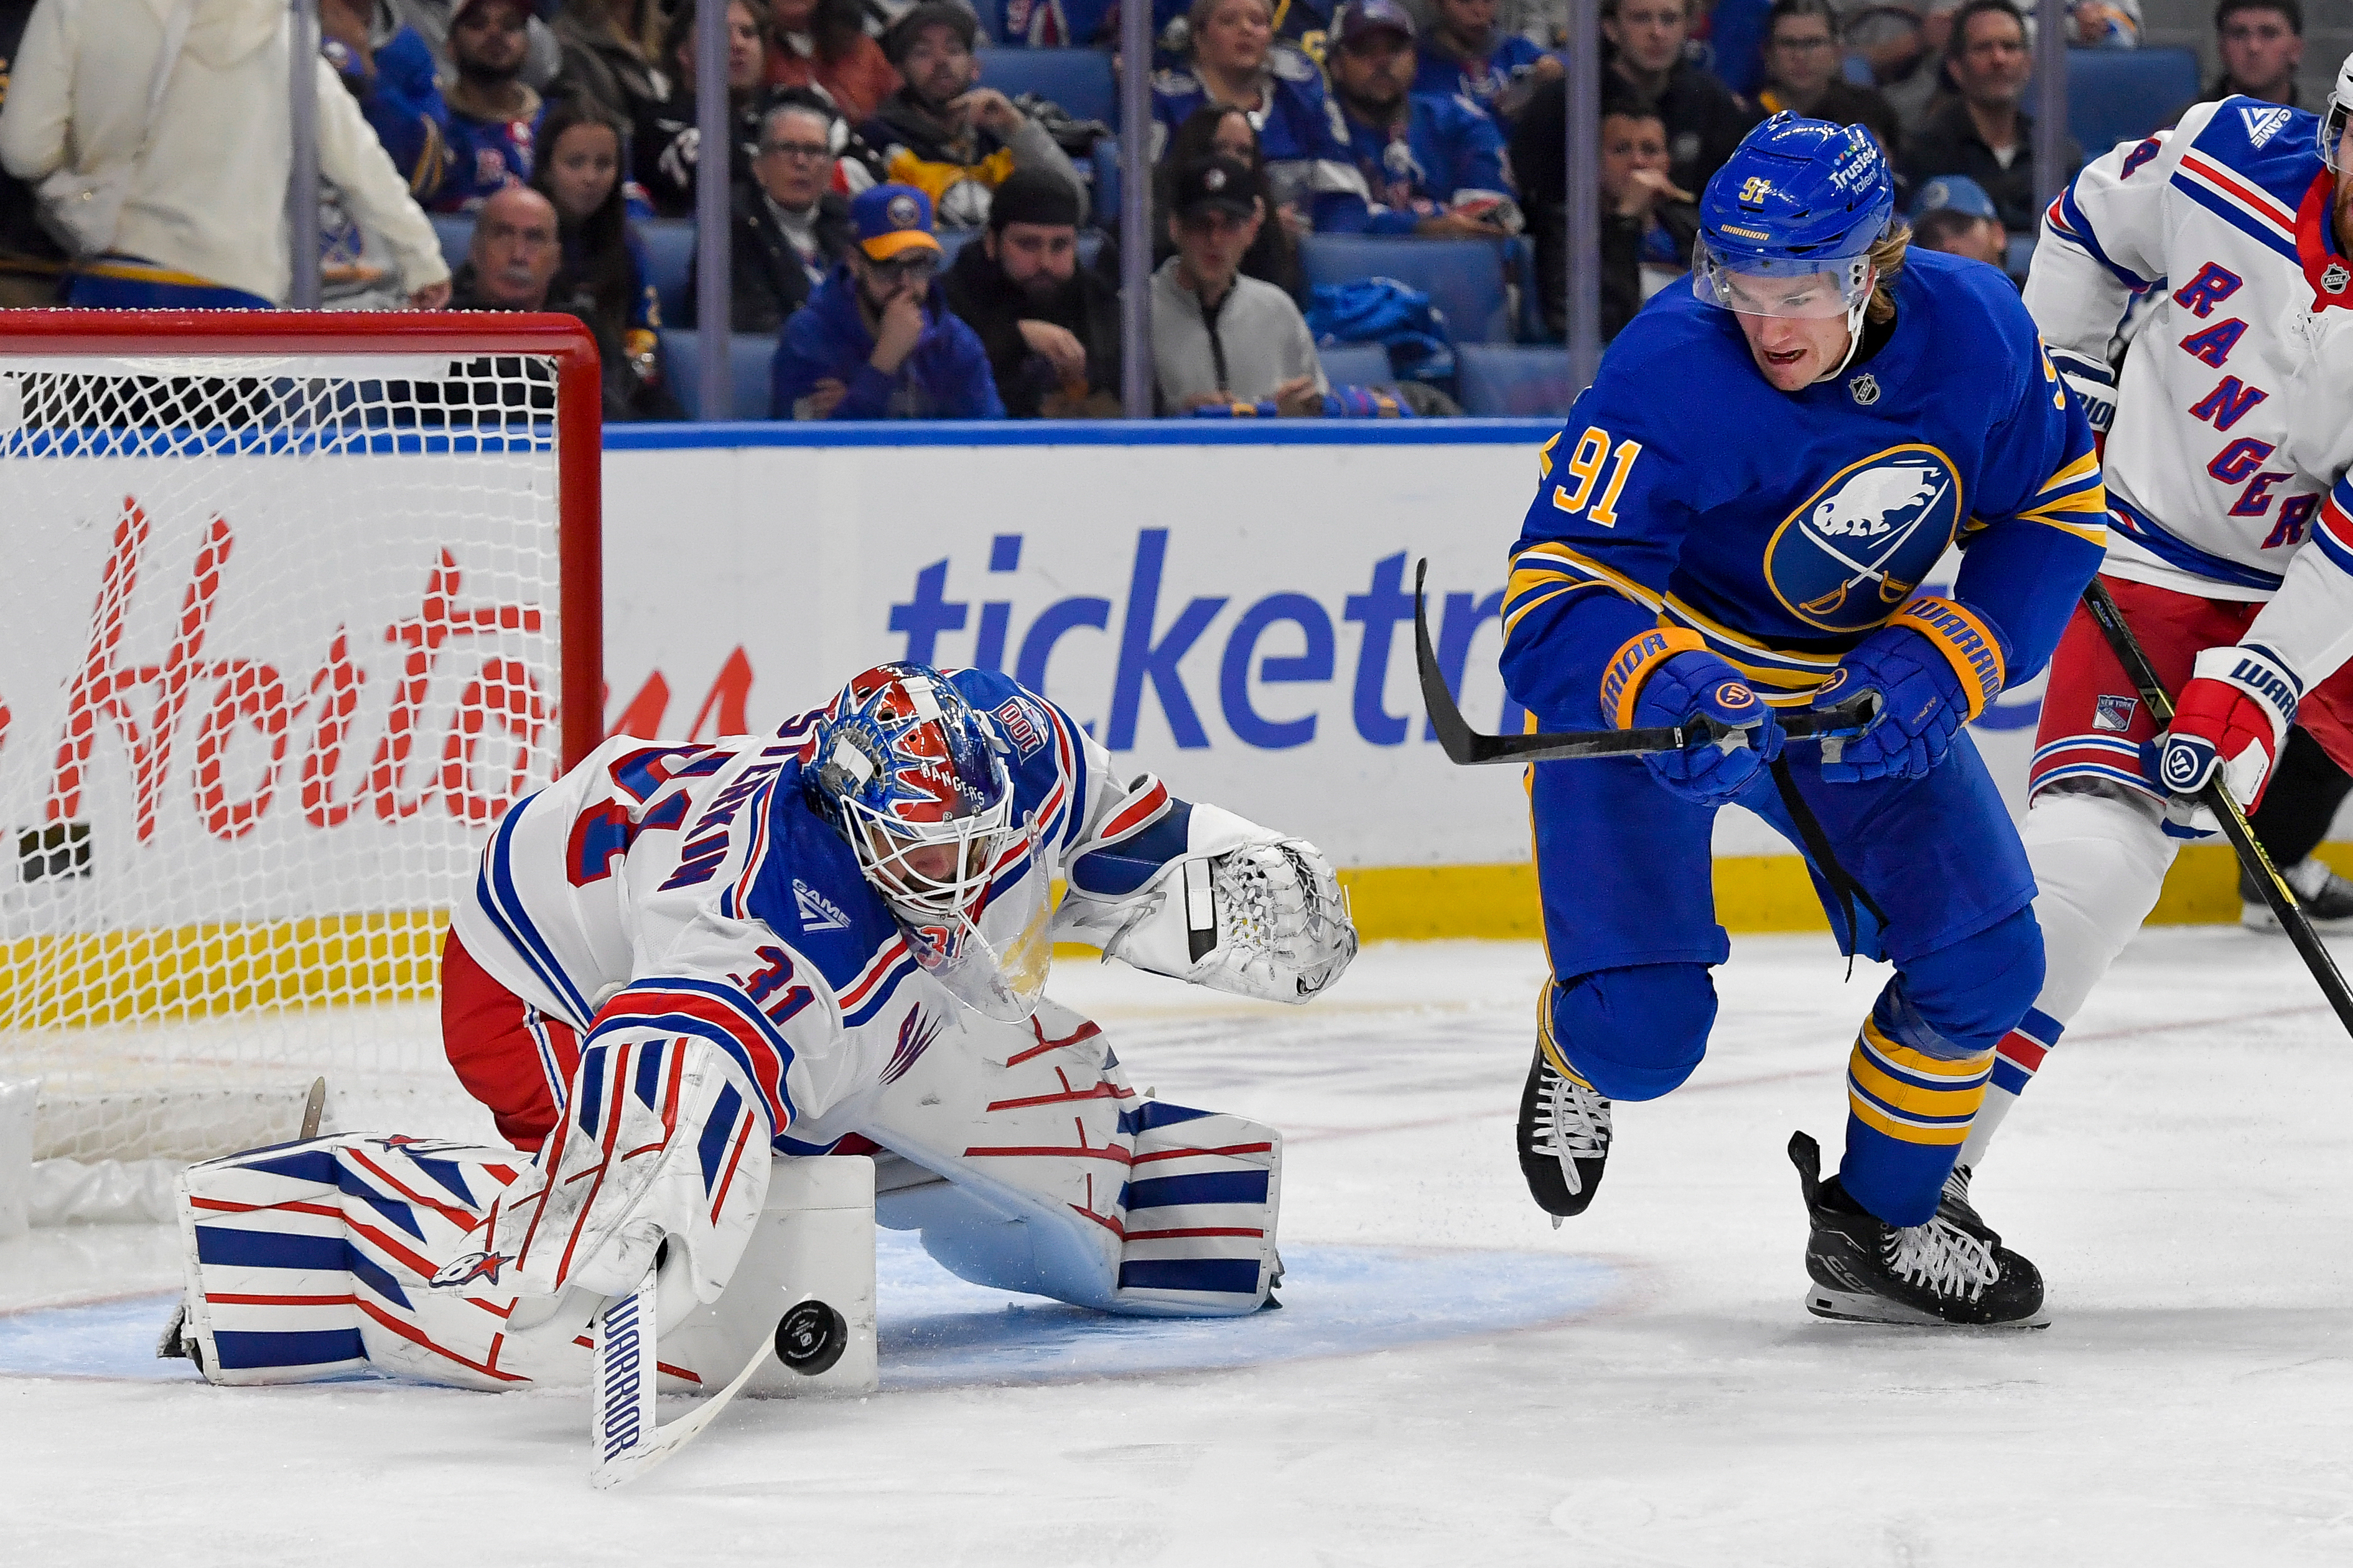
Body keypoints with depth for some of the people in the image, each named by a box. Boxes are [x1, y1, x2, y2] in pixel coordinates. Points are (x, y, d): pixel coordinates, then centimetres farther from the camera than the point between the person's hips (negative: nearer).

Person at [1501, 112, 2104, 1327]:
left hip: (1857, 682, 4)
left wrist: (1941, 663, -18)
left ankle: (1878, 1229, 19)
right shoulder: (1668, 381, -32)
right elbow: (1552, 607, -33)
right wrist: (1664, 692, -53)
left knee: (1987, 961, -5)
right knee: (1646, 1033, -15)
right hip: (1643, 682, -4)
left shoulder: (1974, 331, -19)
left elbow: (2052, 510, -3)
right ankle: (1581, 1048, 26)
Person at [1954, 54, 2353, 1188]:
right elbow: (2088, 225, 6)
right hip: (2151, 571, -2)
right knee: (2088, 852, -19)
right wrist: (2061, 379, 5)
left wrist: (2255, 689, -26)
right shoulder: (2231, 160, -16)